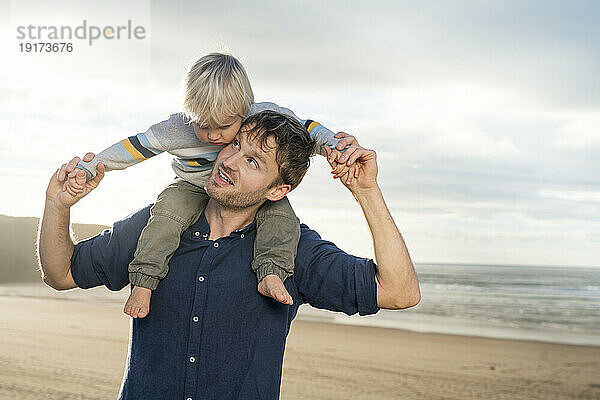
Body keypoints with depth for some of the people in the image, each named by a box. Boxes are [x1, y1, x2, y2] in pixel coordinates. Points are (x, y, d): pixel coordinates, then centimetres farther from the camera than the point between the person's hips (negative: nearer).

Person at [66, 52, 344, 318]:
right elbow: (131, 148, -18)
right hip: (193, 188, -1)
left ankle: (271, 273, -27)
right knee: (167, 210, -30)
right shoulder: (176, 130, -26)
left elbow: (305, 128, -14)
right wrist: (86, 170, -18)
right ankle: (143, 283, -25)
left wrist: (333, 147, -31)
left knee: (280, 211, -26)